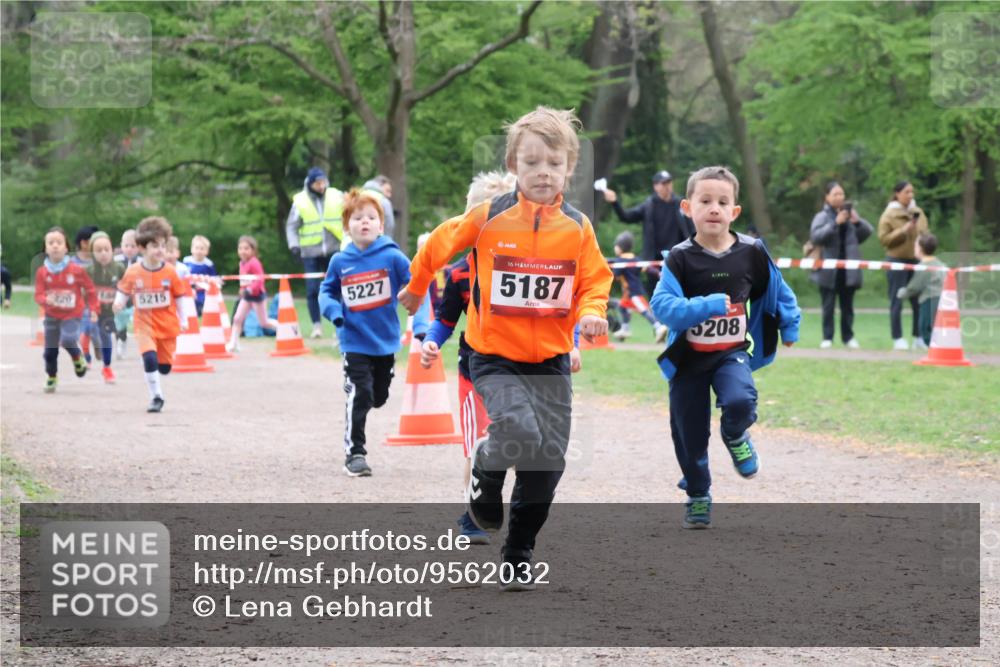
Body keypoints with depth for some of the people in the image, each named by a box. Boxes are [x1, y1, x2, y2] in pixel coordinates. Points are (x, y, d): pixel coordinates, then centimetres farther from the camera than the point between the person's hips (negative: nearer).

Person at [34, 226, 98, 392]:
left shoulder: (76, 270, -11)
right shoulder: (42, 272, -7)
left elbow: (90, 290, 1)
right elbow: (38, 295, -7)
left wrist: (93, 309, -1)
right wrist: (46, 300, -30)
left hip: (72, 315, -3)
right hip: (51, 316, 3)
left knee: (68, 339, -27)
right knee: (50, 350, 6)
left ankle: (78, 358, 6)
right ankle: (51, 378, 27)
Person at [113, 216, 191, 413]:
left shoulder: (169, 272, -6)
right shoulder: (133, 272, -7)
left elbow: (180, 296, 3)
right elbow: (123, 292, 6)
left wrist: (183, 319, 4)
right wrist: (119, 303, -14)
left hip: (167, 325, 1)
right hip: (145, 325, -1)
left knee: (165, 366, 6)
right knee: (149, 358, -21)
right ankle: (156, 398, -10)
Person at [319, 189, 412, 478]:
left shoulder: (392, 256, -11)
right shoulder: (339, 262, -5)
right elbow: (326, 291, 11)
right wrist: (333, 310, -10)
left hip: (386, 342, 1)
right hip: (355, 343, -1)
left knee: (379, 397, 17)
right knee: (359, 395, -12)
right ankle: (354, 452, -3)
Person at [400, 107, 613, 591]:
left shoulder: (577, 227, 0)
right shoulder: (488, 218, -7)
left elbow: (595, 281, 7)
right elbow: (440, 243, 9)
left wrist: (590, 313, -14)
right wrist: (416, 287, 23)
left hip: (552, 361, 3)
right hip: (495, 357, -3)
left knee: (548, 462, 3)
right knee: (521, 434, -26)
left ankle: (519, 555, 20)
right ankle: (485, 466, 10)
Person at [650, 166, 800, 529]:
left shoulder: (751, 252, -7)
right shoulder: (680, 258, -14)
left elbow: (777, 290, 10)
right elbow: (662, 305, -25)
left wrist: (790, 327, 17)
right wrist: (708, 306, -34)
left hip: (732, 353, 0)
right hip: (687, 359, 0)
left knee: (740, 401, -29)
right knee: (689, 434, 7)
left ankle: (735, 436, 7)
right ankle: (698, 497, 32)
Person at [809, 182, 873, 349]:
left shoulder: (850, 213, 11)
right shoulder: (822, 216, 1)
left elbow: (868, 231, 8)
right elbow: (815, 236, -15)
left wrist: (857, 221, -12)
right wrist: (835, 223, -21)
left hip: (848, 269, 3)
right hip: (829, 268, -3)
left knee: (847, 305, 6)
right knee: (828, 305, -2)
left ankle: (848, 336, 12)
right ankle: (827, 338, 1)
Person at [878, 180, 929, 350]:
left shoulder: (918, 213, 10)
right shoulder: (889, 215, -4)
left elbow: (925, 234, 17)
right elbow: (883, 239, -10)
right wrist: (903, 231, -18)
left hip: (916, 260, 4)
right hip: (896, 261, -4)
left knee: (919, 300, 1)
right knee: (896, 302, -1)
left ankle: (918, 336, 9)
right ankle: (897, 338, 4)